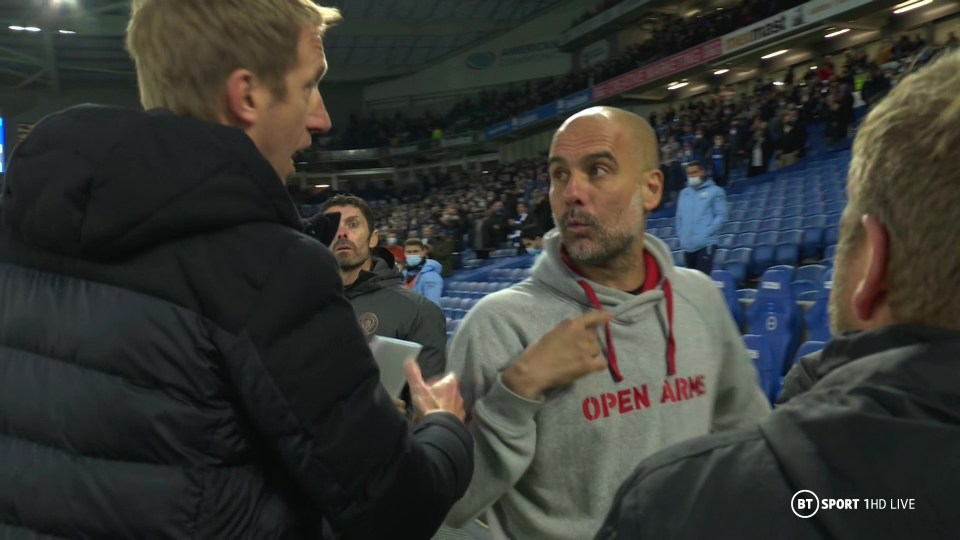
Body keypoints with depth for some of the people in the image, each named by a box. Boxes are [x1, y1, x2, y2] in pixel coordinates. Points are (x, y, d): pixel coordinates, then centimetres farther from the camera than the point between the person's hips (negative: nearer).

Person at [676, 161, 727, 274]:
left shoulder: (715, 191, 1)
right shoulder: (684, 193, 16)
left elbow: (721, 216, -5)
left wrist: (707, 233, -13)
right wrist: (681, 234, 7)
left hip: (706, 244, -6)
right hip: (687, 245, 6)